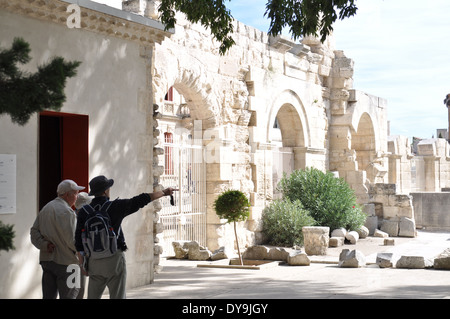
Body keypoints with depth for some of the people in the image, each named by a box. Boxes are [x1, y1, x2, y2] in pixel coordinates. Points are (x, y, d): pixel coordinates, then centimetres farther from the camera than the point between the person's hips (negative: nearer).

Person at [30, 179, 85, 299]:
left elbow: (34, 232, 12)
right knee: (69, 295, -2)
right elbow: (71, 240, -18)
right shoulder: (66, 211, -14)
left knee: (48, 295, 10)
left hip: (46, 259, 8)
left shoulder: (45, 208, 15)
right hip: (64, 262, -8)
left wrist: (44, 244, 0)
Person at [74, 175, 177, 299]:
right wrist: (164, 192, 6)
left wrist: (83, 264, 9)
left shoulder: (84, 211, 1)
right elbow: (140, 200, -4)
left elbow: (79, 239, 2)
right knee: (117, 296, 3)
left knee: (93, 296, 11)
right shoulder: (116, 206, -9)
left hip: (94, 261, 4)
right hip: (114, 258, -4)